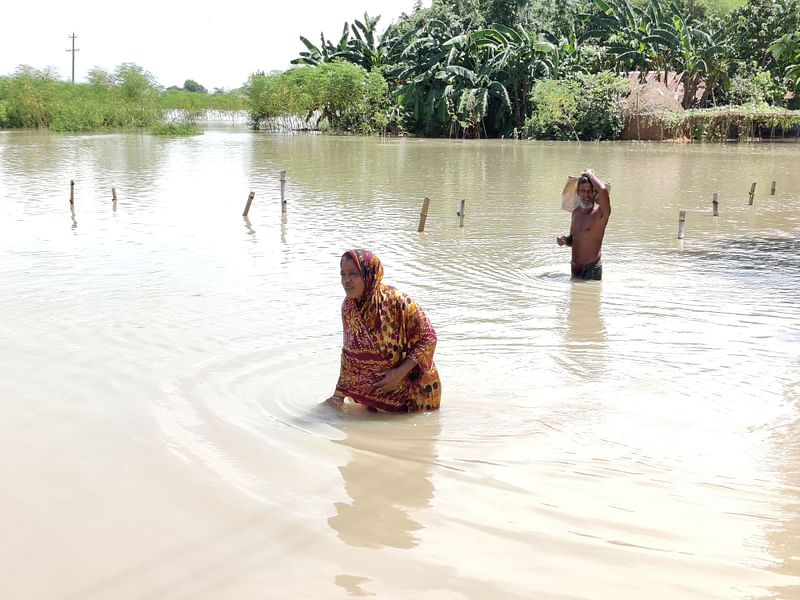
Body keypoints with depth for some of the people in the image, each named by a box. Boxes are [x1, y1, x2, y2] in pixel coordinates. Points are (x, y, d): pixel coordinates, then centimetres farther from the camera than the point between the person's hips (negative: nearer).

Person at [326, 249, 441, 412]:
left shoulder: (396, 301, -27)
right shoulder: (348, 307, -10)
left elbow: (428, 338, -20)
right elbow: (349, 353, 2)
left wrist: (399, 373, -24)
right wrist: (340, 394, 1)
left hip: (412, 386, -4)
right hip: (376, 389, 4)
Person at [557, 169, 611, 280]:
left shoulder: (600, 213, -14)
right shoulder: (576, 212, 8)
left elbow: (603, 190, -36)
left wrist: (590, 174, -19)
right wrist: (564, 240, -3)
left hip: (592, 270, -7)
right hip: (575, 269, 7)